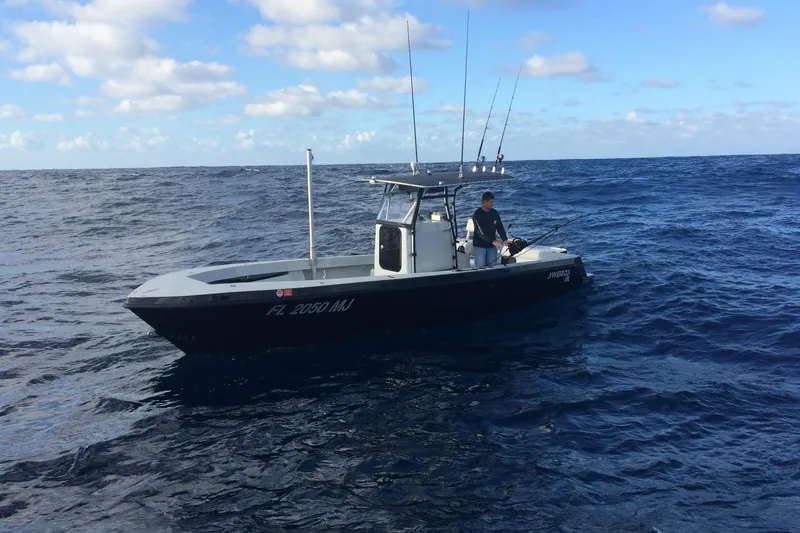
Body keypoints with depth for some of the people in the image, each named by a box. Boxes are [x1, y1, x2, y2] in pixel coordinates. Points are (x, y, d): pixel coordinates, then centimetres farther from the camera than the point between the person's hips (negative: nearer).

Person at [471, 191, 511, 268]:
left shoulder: (494, 213, 5)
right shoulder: (477, 214, -12)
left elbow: (500, 227, 2)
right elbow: (480, 231, -20)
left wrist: (505, 239, -14)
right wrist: (493, 241, -28)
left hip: (491, 246, 5)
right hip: (479, 246, -5)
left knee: (492, 267, 5)